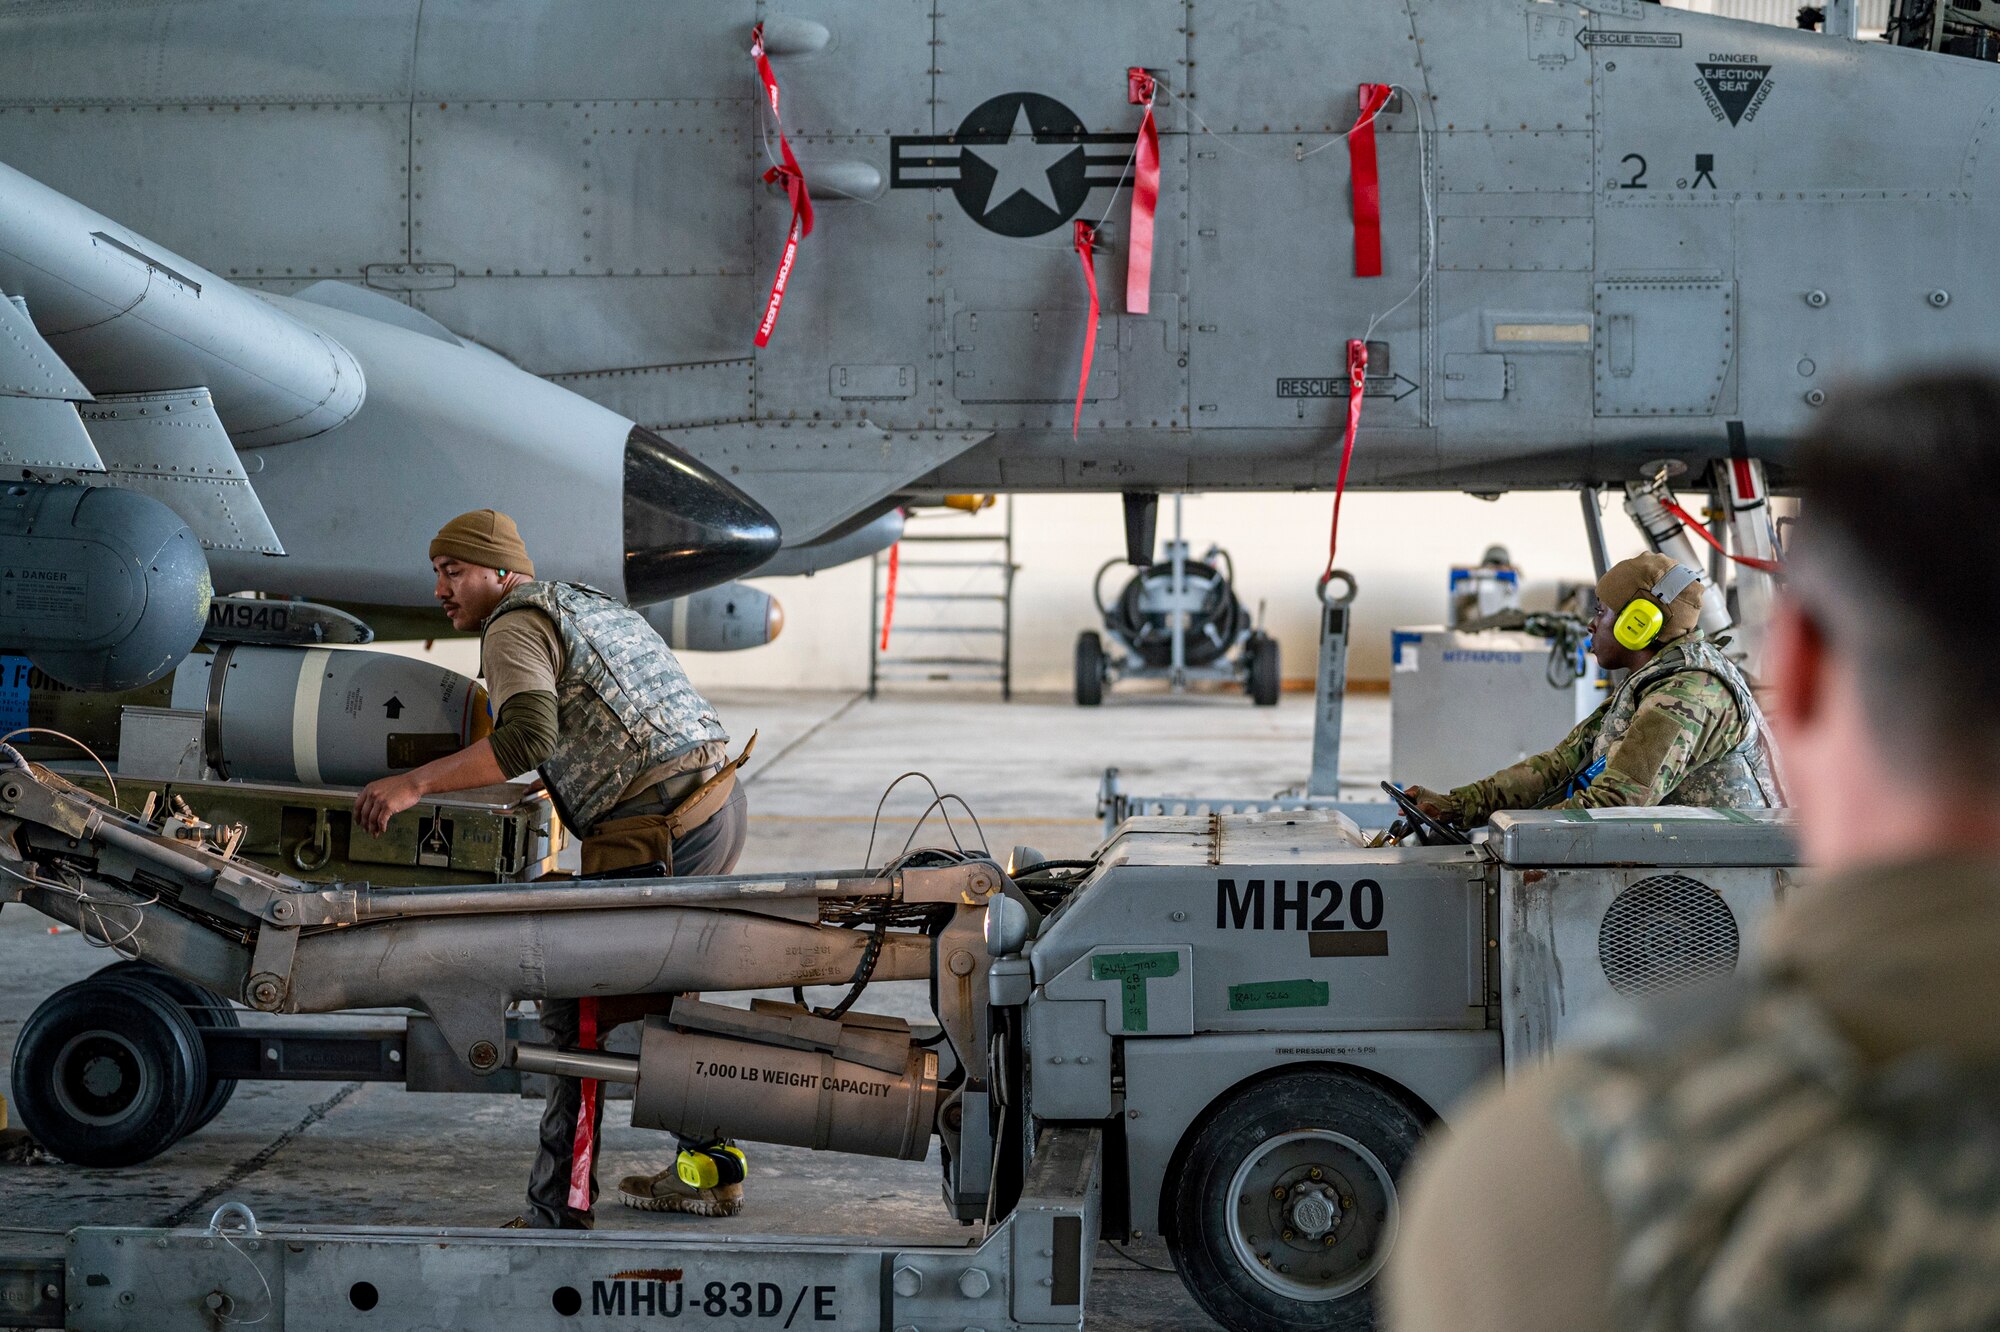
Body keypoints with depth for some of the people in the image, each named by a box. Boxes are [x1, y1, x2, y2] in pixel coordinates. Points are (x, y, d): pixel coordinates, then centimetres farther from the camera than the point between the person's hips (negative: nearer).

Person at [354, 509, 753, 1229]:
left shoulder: (515, 624, -4)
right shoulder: (595, 604, 25)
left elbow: (527, 737, -21)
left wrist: (414, 783, -20)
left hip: (659, 830, -10)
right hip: (723, 798, 10)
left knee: (579, 1010, -6)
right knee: (659, 990, 23)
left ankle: (560, 1209, -7)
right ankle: (710, 1168, 28)